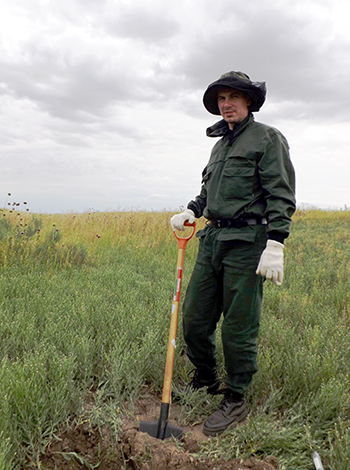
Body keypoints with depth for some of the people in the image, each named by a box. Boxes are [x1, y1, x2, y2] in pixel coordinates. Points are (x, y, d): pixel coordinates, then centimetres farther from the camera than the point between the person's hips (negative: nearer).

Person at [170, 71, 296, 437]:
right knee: (194, 319, 10)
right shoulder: (220, 144, 21)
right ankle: (205, 382, 34)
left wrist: (275, 246, -19)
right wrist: (191, 211, 10)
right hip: (212, 239, 7)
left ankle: (235, 401, 21)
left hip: (246, 242, -7)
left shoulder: (268, 138, -1)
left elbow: (281, 196, -9)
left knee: (238, 327, 1)